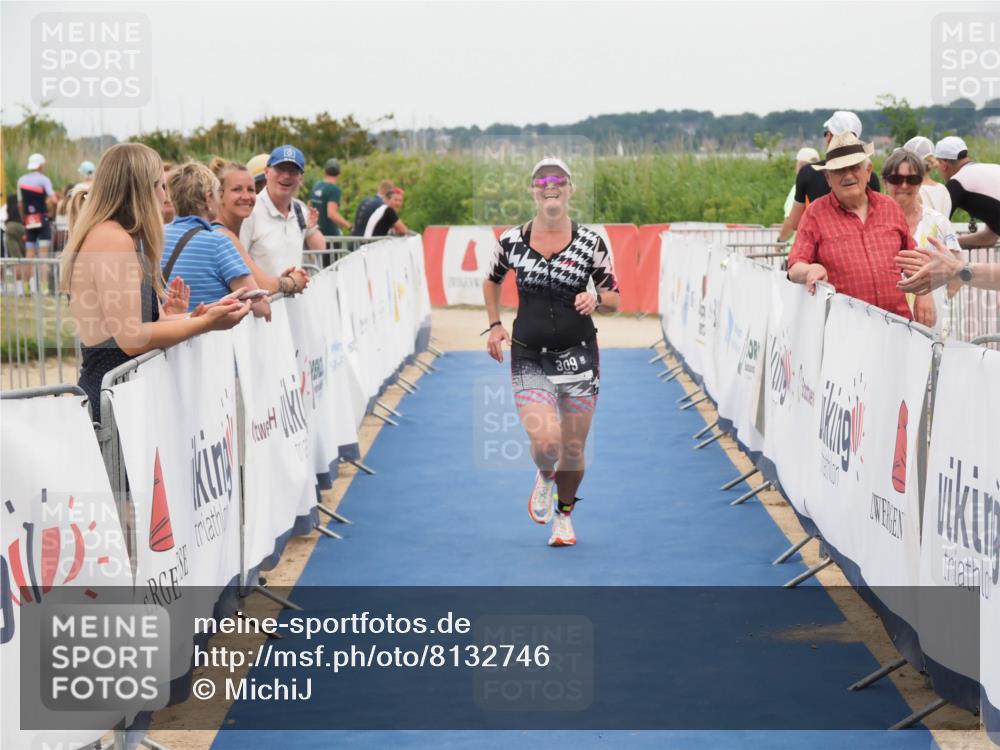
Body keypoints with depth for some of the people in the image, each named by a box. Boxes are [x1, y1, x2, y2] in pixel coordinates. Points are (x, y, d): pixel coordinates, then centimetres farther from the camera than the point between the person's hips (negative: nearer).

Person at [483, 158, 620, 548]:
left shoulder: (590, 242, -4)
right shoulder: (511, 240, -1)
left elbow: (614, 297, 3)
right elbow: (492, 281, 18)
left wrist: (596, 298, -18)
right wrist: (495, 325, 9)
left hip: (578, 355, 0)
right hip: (528, 358, 0)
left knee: (573, 451, 5)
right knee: (545, 441, -18)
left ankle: (564, 514, 33)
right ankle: (545, 477, 19)